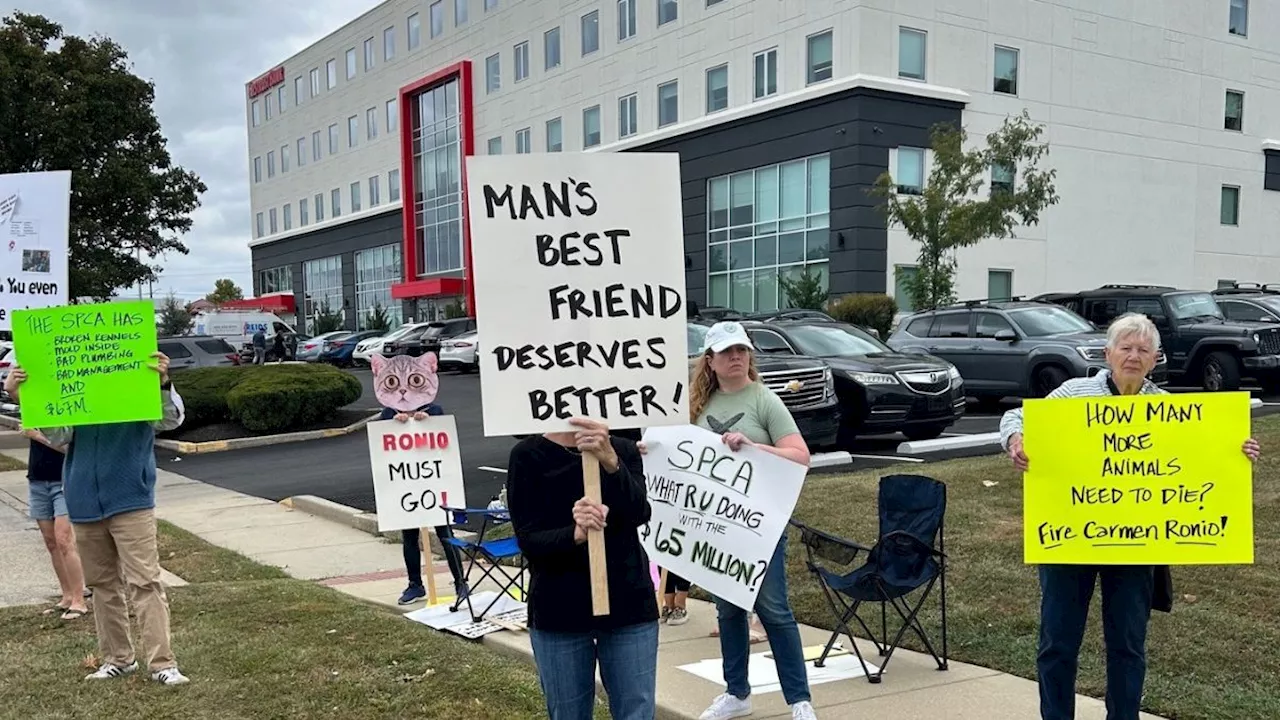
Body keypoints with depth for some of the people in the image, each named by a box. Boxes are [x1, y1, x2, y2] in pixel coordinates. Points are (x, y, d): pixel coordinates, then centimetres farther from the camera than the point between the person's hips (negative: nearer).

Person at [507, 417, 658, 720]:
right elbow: (528, 539, -10)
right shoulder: (527, 456, -3)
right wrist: (575, 534, -30)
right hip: (558, 612, -1)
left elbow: (639, 513, -15)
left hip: (629, 604, 1)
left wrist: (610, 462, -33)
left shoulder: (624, 450, 2)